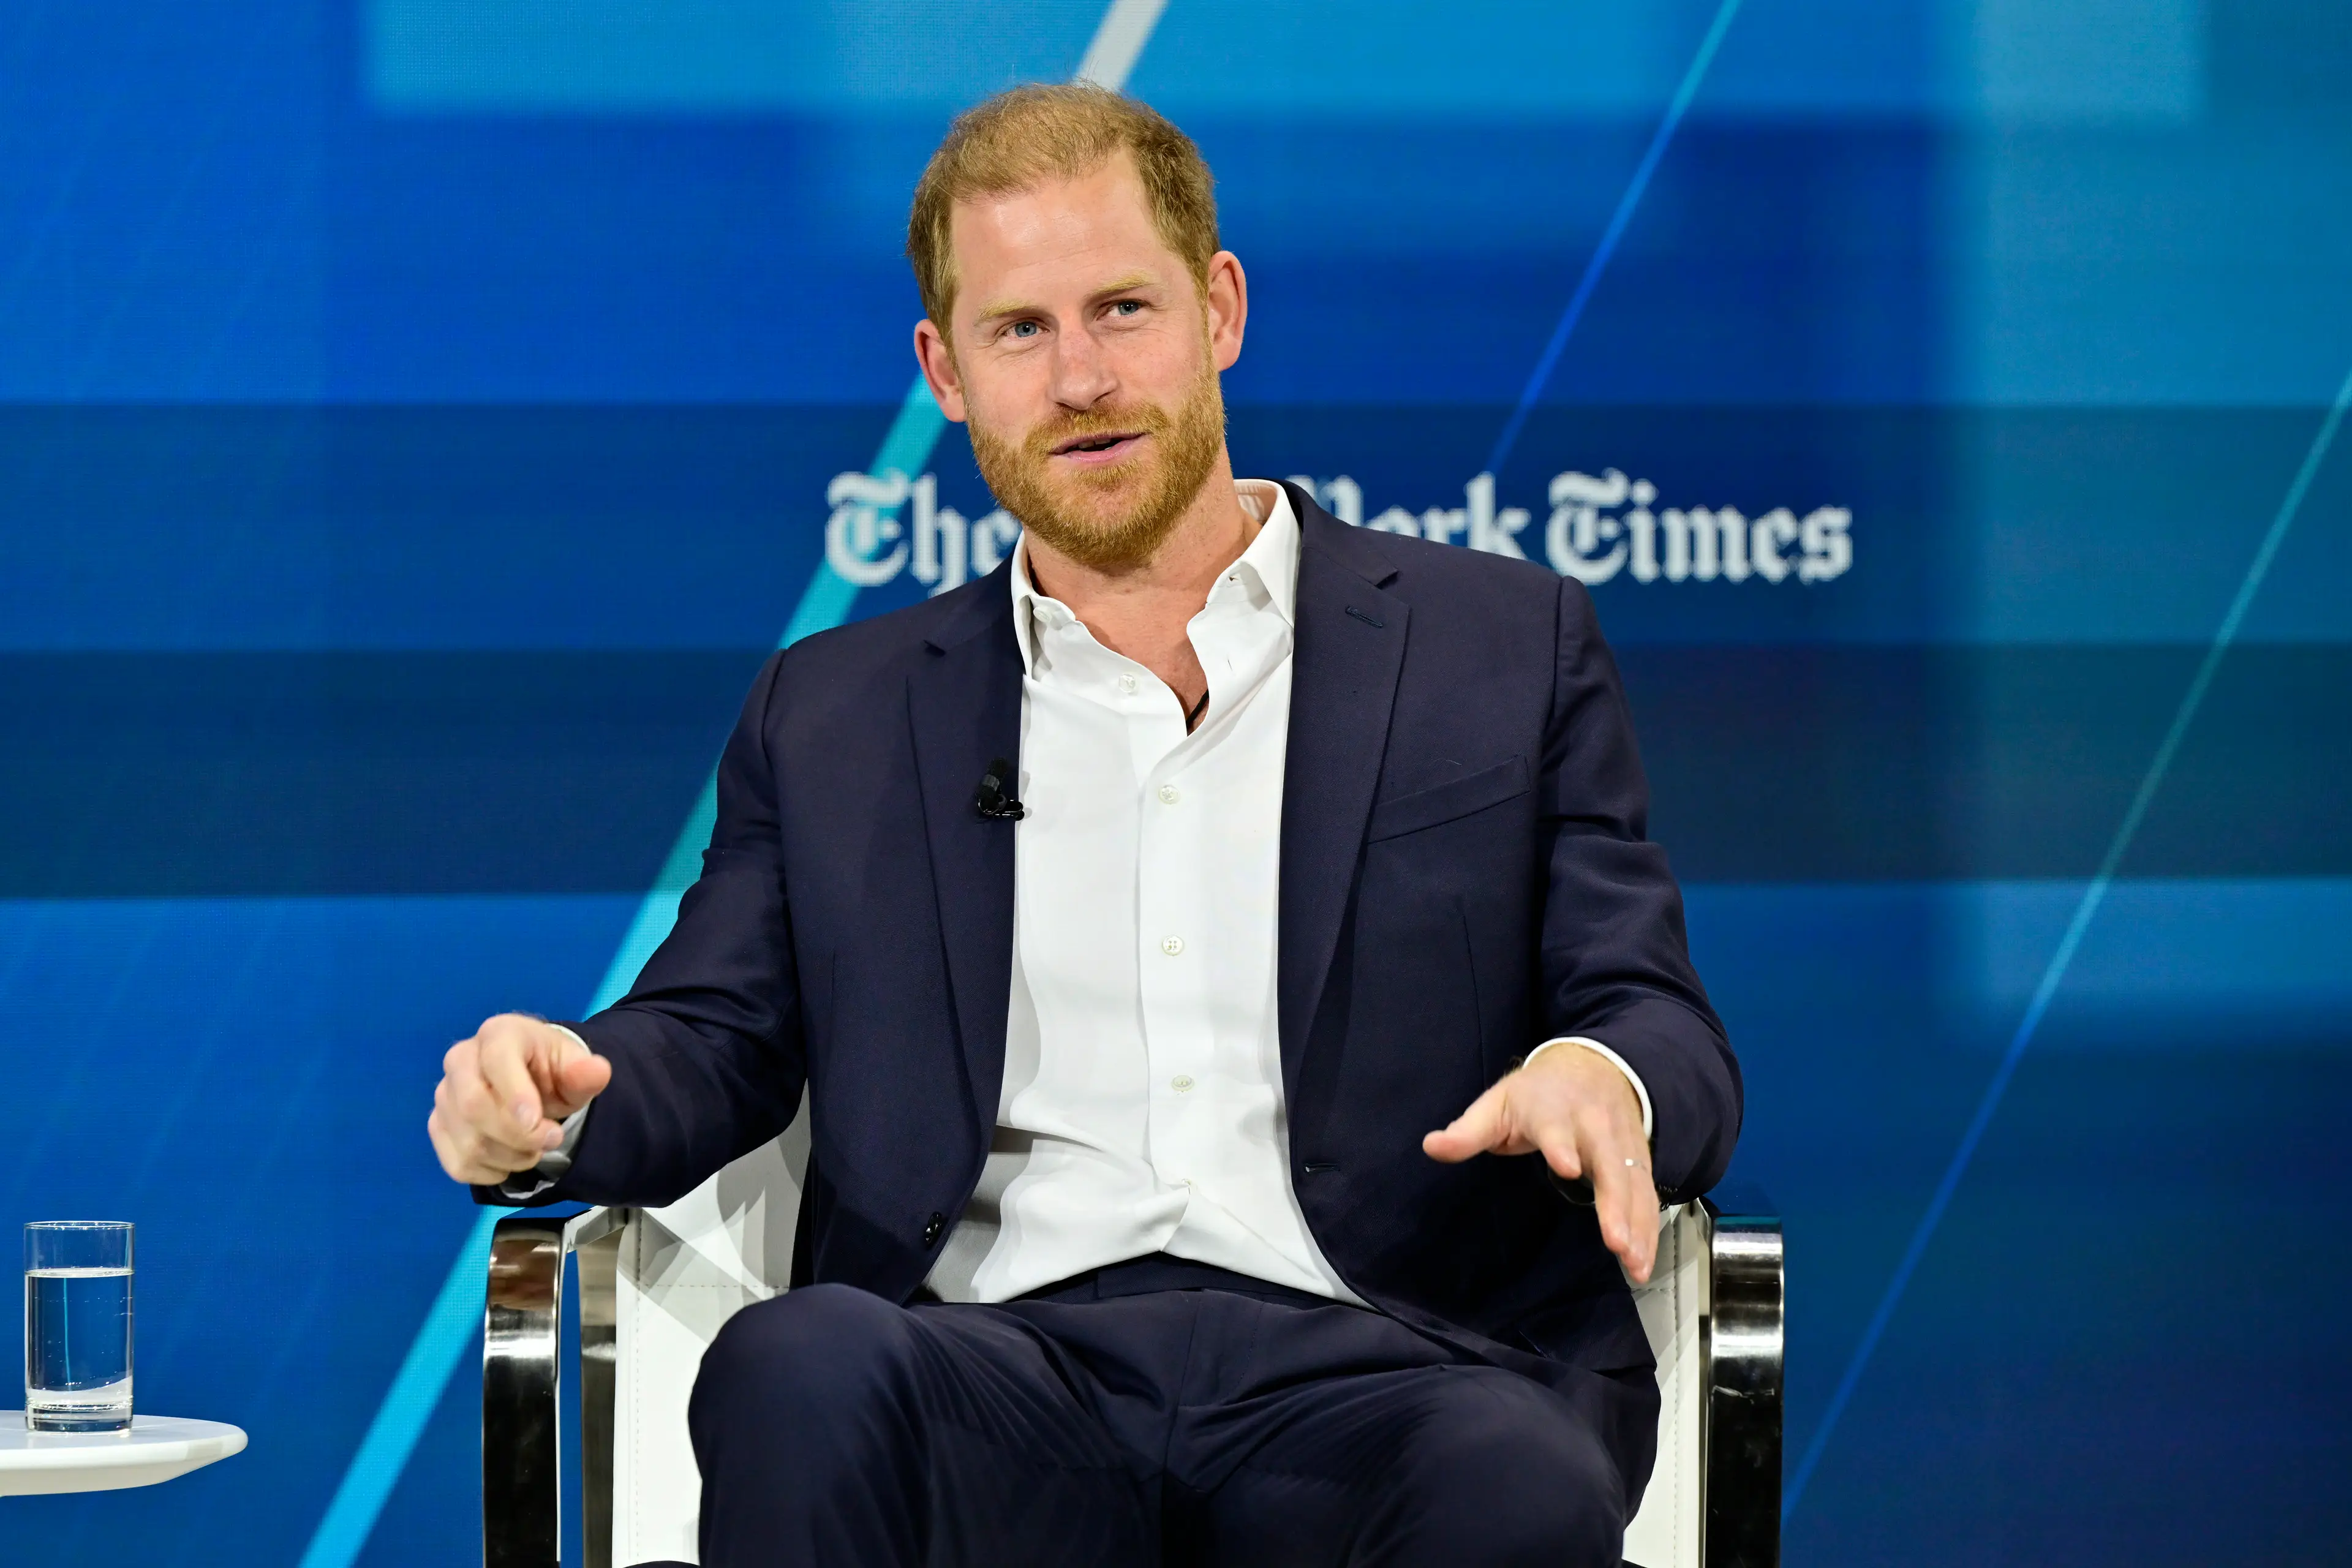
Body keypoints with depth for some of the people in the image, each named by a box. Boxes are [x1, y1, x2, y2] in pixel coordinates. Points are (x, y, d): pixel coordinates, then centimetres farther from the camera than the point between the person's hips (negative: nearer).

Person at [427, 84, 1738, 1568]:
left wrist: (1599, 1079, -15)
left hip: (1372, 1366, -1)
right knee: (798, 1368, -35)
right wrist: (545, 1102, -7)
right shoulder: (831, 718, 24)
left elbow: (1670, 1037, 11)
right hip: (1005, 1361, 1)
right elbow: (710, 1042, 18)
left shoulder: (1508, 649, 17)